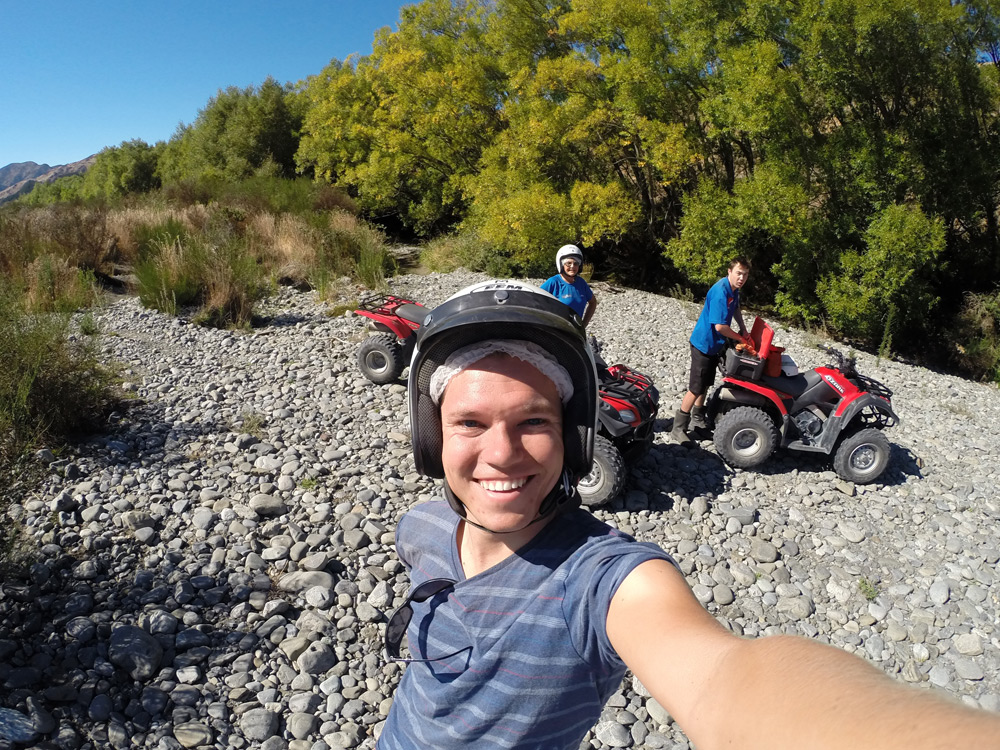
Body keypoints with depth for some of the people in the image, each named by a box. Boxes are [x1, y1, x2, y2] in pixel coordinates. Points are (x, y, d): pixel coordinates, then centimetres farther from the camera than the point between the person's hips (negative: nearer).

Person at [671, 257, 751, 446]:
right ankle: (678, 428, 3)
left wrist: (743, 329, 12)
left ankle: (698, 417, 39)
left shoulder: (734, 289, 1)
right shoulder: (720, 292, -28)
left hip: (715, 344, 9)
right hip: (704, 344, -9)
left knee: (706, 383, 21)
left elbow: (736, 308, 24)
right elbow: (720, 326, -30)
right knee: (696, 388, -5)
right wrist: (740, 338, -15)